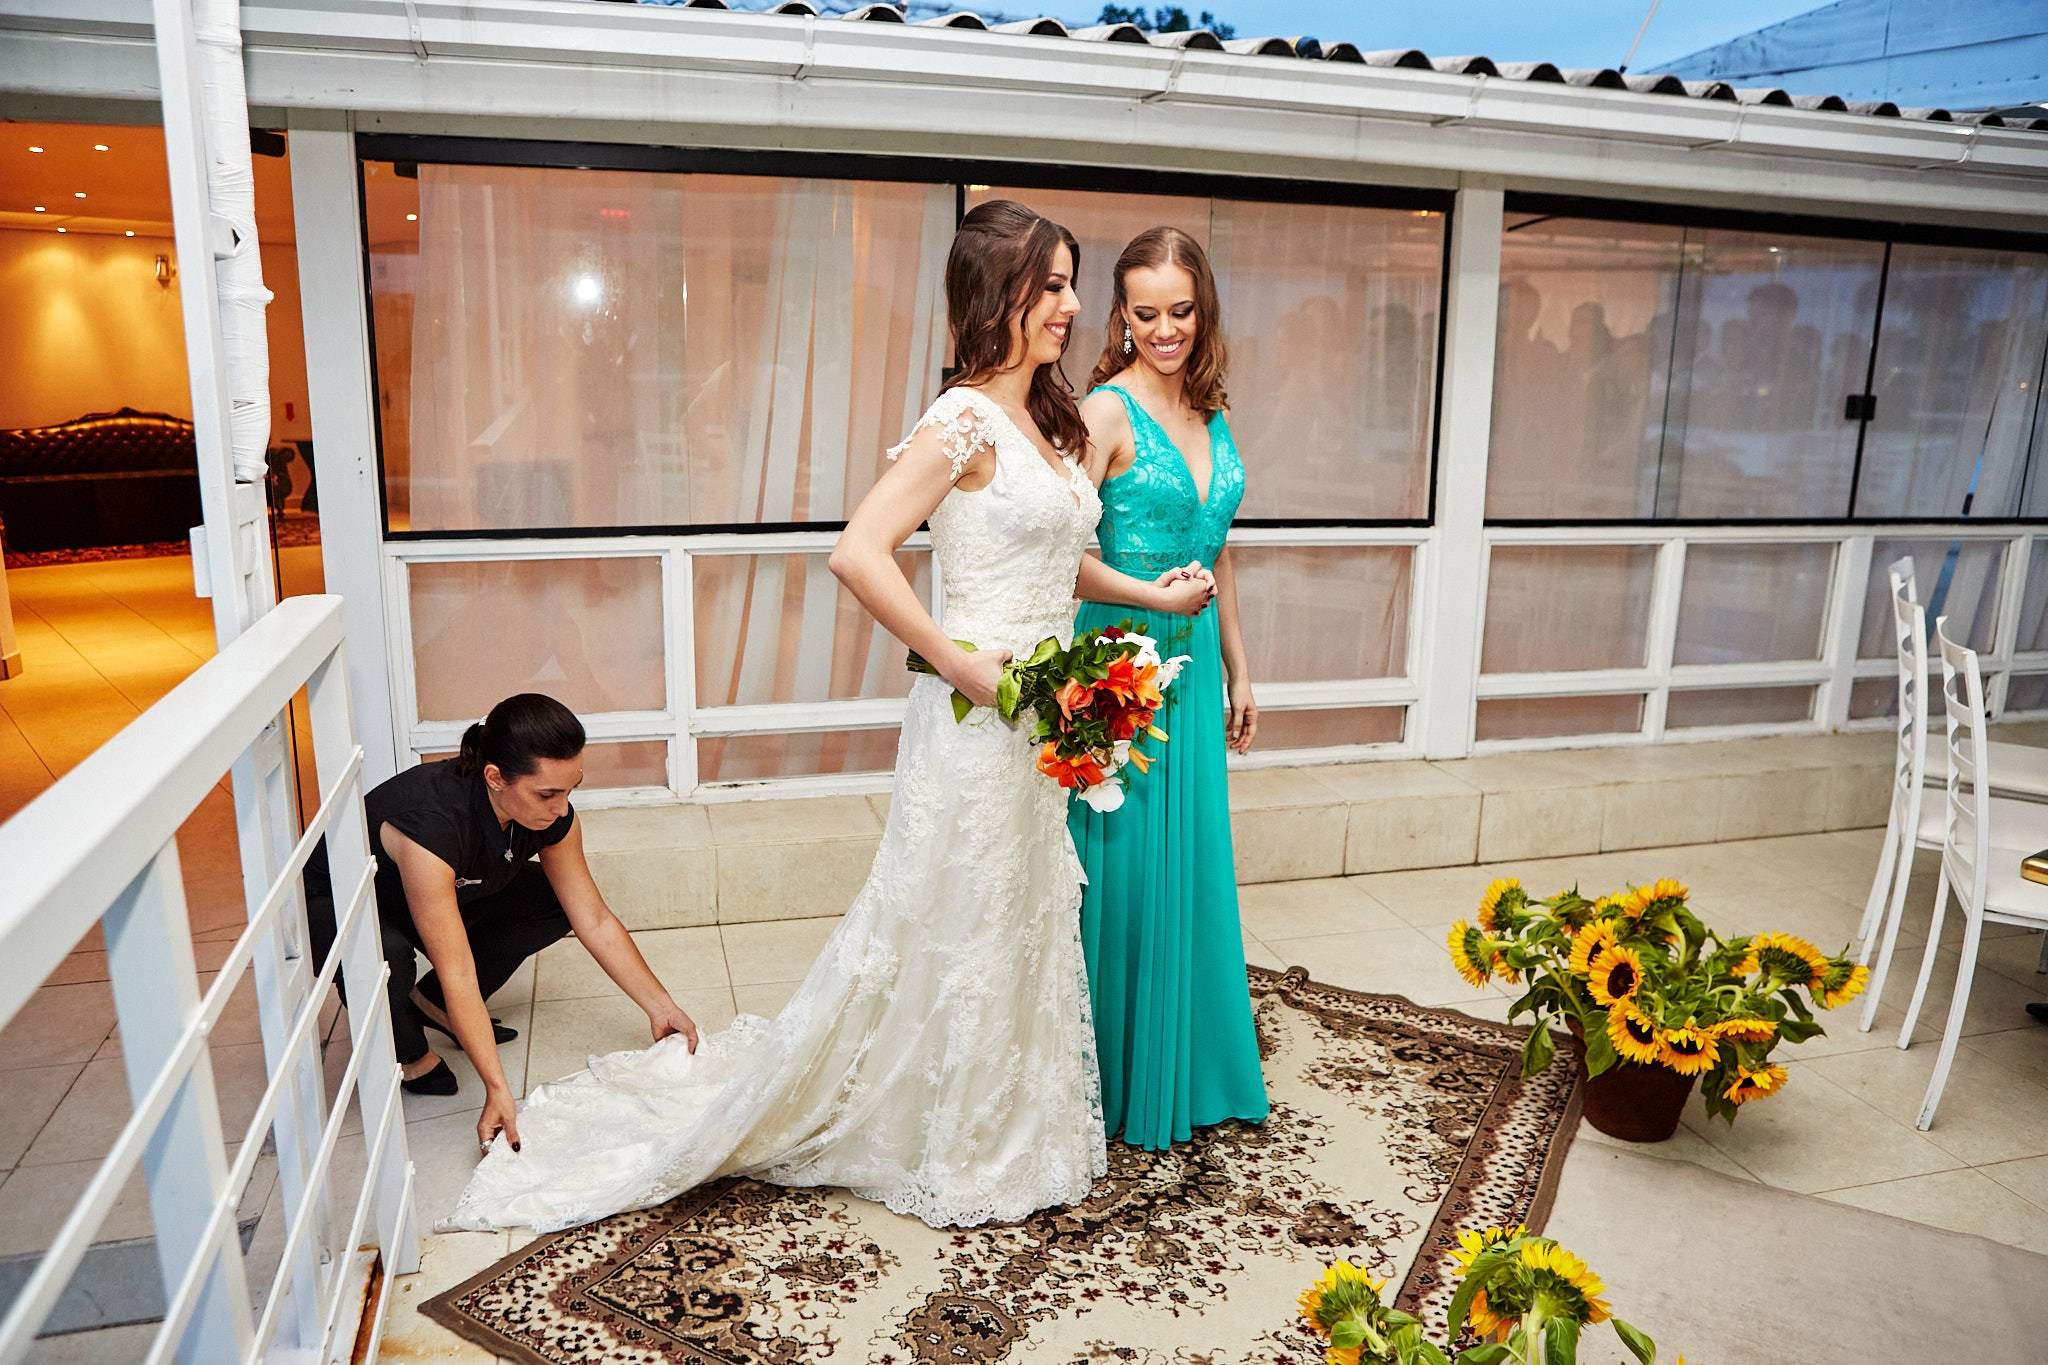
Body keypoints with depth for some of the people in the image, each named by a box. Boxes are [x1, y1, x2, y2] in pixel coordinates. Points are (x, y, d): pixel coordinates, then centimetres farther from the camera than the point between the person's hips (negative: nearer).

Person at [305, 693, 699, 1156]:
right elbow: (457, 974, -39)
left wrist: (661, 1009, -14)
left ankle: (432, 1005, 5)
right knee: (384, 957, -38)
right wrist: (497, 1090, -39)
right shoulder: (431, 825, -41)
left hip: (446, 894, 6)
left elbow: (596, 922, -12)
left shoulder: (551, 815, -22)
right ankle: (407, 1055, -4)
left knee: (553, 901, -11)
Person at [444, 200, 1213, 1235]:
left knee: (1023, 924, 20)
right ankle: (958, 1158, 26)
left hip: (1041, 722, 9)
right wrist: (961, 664, -21)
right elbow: (857, 553, -25)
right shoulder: (965, 421, -16)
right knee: (958, 929, 6)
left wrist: (1143, 593, 15)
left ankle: (1008, 1119, 40)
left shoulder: (1047, 419, 12)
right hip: (980, 721, -9)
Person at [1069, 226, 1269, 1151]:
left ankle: (1190, 1071, 32)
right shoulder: (1107, 410, -10)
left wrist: (1236, 667, 19)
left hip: (1193, 663, 7)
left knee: (1191, 866, 14)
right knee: (1124, 873, 2)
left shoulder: (1209, 416, 12)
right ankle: (1124, 1086, 21)